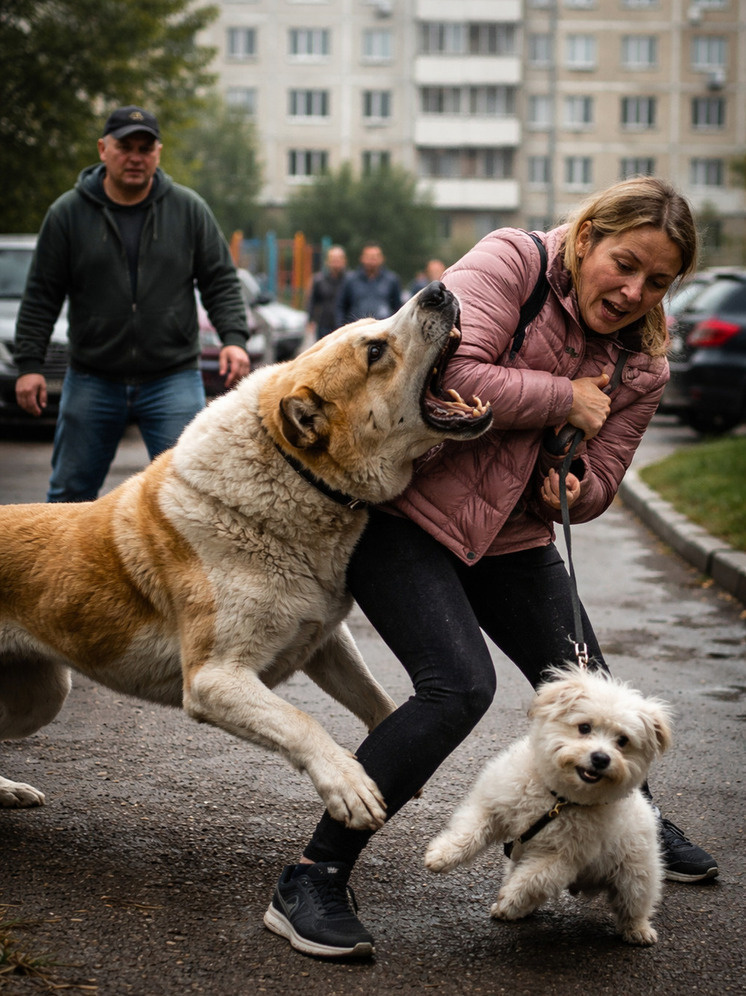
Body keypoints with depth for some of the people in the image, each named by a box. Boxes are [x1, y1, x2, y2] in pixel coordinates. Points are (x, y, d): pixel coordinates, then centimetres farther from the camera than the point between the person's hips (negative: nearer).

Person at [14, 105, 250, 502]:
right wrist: (29, 363, -3)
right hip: (91, 381, 1)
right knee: (70, 491, 9)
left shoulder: (189, 209, 2)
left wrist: (234, 338, -10)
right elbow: (41, 296, 3)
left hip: (173, 380, -1)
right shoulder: (68, 213, 1)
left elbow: (220, 282, 5)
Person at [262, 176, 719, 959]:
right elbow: (451, 374, -29)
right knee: (459, 687, -24)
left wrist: (571, 485, -12)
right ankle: (310, 881, -18)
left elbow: (598, 486, 12)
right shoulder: (511, 262, -15)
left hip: (508, 536, 7)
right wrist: (563, 398, -19)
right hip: (398, 508, -7)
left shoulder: (641, 366, 3)